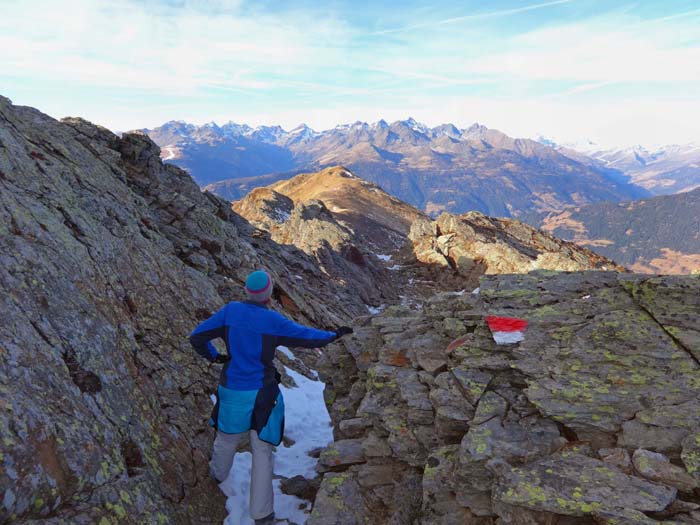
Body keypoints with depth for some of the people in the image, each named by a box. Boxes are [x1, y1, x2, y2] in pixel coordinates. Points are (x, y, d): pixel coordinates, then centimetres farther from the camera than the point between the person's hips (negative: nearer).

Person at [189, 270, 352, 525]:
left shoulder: (230, 310, -10)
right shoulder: (274, 320, -17)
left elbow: (196, 337, -7)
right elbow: (308, 337, -8)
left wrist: (213, 355, 11)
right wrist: (334, 334, 9)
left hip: (232, 390, 3)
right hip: (262, 394, -3)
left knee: (228, 434, 30)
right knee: (262, 451, 10)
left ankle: (218, 472, 59)